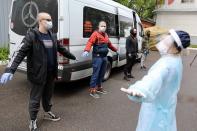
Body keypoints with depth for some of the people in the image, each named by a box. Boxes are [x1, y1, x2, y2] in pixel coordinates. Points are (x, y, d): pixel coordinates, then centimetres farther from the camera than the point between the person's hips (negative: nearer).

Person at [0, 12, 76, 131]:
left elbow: (61, 49, 22)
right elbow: (20, 52, -21)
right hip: (38, 74, -6)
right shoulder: (32, 36, -14)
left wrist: (73, 57, 31)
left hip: (51, 73, 6)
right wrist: (10, 70, -32)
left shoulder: (52, 36, 8)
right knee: (35, 99, 8)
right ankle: (33, 121, 26)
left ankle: (48, 113, 44)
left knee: (48, 95, 22)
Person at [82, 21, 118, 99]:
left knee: (102, 73, 15)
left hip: (104, 57, 8)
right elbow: (90, 42, -22)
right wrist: (86, 50, -38)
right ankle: (92, 90, 1)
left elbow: (109, 44, 29)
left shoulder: (106, 35, 16)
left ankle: (99, 87, 30)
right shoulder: (95, 34, -8)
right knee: (96, 73, -7)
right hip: (97, 57, -8)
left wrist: (115, 50, 39)